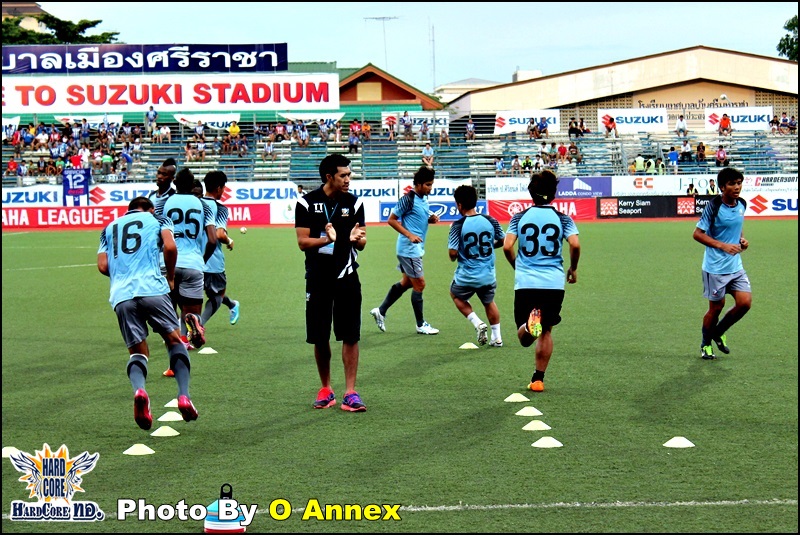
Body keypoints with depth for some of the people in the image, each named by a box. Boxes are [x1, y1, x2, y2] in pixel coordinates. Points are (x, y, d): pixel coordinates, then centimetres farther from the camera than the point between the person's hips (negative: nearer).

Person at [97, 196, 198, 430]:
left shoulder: (110, 228, 26)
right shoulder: (158, 219, 17)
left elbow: (102, 266, 14)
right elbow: (170, 247, -2)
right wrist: (170, 277, 13)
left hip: (121, 296, 3)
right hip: (152, 289, -2)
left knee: (137, 351, 11)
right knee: (174, 340, 14)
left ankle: (139, 390, -21)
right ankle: (183, 395, -3)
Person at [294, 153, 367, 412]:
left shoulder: (354, 203, 3)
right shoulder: (307, 203, -3)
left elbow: (361, 244, 6)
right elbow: (303, 242, -6)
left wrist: (357, 239, -18)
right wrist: (326, 239, -24)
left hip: (347, 276, 1)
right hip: (318, 278, -1)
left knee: (350, 336, -4)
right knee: (319, 338, 6)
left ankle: (350, 393, -1)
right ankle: (326, 389, 22)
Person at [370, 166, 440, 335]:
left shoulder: (424, 198, 8)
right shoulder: (408, 199, -17)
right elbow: (392, 220, -14)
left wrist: (431, 218, 1)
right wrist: (409, 235, -23)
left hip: (416, 248, 10)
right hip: (409, 249, -10)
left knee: (406, 282, 17)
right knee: (419, 284, -4)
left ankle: (381, 311, 27)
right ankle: (421, 325, 6)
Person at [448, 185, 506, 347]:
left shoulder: (458, 226, -16)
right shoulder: (490, 221, -5)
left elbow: (452, 254, -18)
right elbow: (502, 241, 7)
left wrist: (452, 256, 5)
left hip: (466, 276, -4)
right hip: (488, 276, 4)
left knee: (456, 295, 26)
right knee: (489, 302, 29)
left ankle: (477, 323, 8)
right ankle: (497, 337, 29)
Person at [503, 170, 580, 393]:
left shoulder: (520, 217, 4)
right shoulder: (562, 218, 3)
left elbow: (507, 247, -6)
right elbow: (575, 245, -11)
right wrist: (573, 269, 7)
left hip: (525, 283, 0)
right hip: (553, 283, 0)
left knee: (524, 338, 5)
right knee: (546, 332, 16)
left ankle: (529, 326, -30)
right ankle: (538, 379, 15)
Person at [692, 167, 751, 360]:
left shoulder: (741, 205, 4)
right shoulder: (714, 206, -16)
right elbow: (697, 234, -15)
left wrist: (741, 239, 1)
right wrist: (722, 245, -23)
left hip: (736, 265, 6)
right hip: (715, 267, -6)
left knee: (745, 302, -4)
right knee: (716, 307, 4)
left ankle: (718, 333, 20)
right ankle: (706, 344, 27)